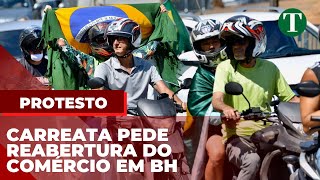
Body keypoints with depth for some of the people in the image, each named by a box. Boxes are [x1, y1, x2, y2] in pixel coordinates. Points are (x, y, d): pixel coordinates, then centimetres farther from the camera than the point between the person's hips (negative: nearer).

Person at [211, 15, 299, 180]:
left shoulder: (269, 68, 12)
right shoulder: (225, 68, 3)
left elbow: (290, 98, 11)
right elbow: (216, 100, -13)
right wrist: (226, 109, -37)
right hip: (237, 135, -3)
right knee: (252, 160, -35)